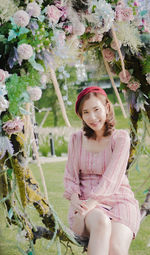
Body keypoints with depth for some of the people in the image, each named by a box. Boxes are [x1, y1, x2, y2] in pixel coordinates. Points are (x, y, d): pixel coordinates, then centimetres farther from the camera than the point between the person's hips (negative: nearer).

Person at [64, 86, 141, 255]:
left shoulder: (120, 138, 1)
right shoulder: (76, 139, 13)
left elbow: (112, 177, -10)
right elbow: (70, 176, 10)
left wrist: (91, 203, -23)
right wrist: (75, 200, -11)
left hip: (118, 201, -1)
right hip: (85, 201, 1)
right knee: (100, 222, -36)